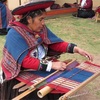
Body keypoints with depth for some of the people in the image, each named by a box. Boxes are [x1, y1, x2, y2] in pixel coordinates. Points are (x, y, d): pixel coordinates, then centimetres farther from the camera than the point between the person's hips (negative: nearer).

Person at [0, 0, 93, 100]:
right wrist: (51, 65, -32)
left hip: (43, 68, 7)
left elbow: (55, 43, 1)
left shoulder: (41, 28, -1)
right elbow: (24, 61, -28)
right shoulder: (14, 34, -22)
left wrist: (76, 49, -13)